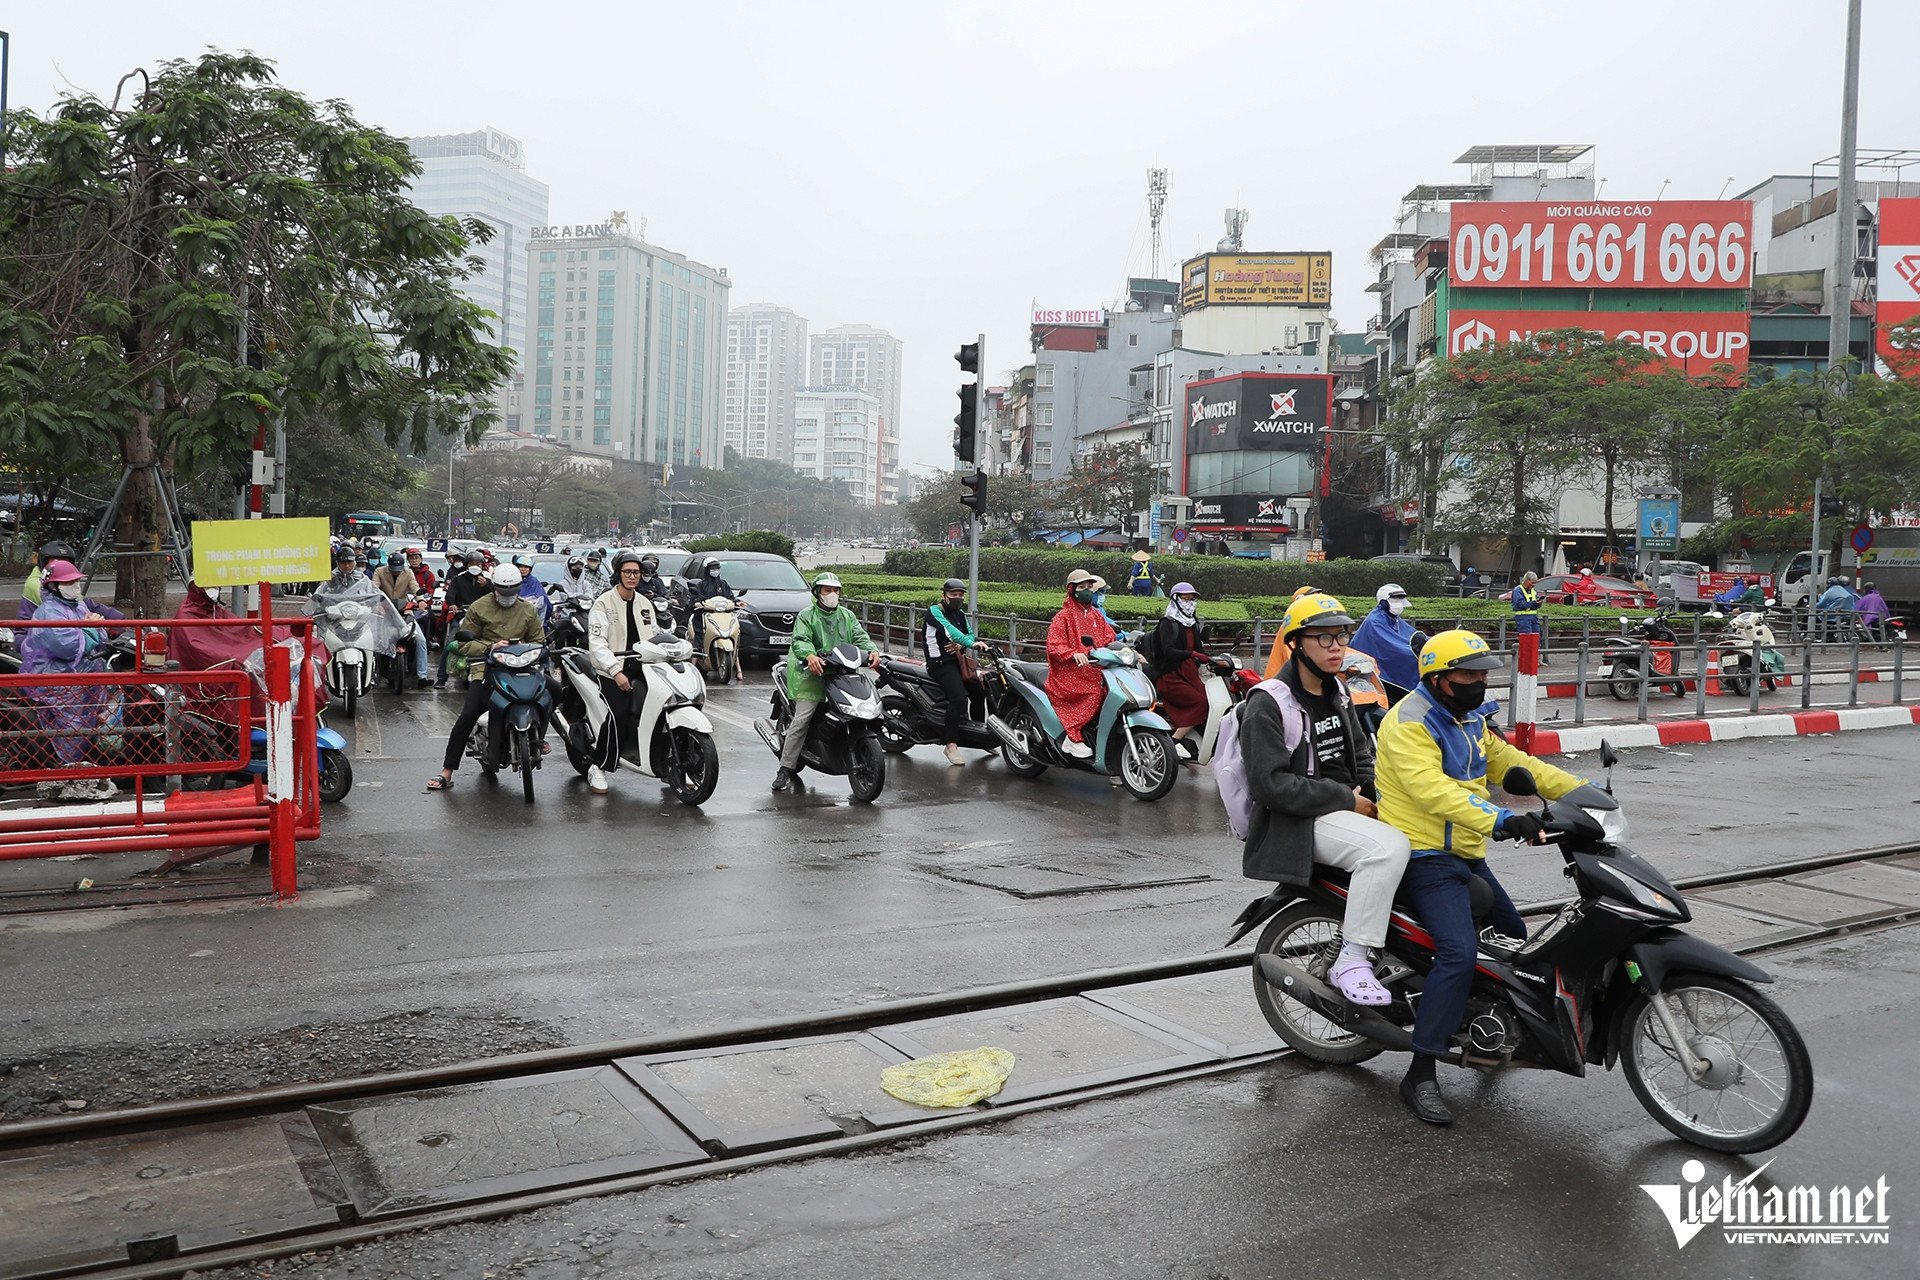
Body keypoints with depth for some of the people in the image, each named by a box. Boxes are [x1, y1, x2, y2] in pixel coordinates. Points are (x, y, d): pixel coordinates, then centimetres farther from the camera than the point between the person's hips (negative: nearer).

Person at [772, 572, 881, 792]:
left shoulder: (847, 616, 19)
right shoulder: (806, 616, 5)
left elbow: (860, 637, 6)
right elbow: (800, 640, -12)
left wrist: (872, 650, -18)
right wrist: (810, 655, -35)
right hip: (813, 675, -4)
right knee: (801, 720, -12)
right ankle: (785, 769, -7)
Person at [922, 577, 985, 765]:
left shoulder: (960, 613, 15)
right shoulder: (934, 611, -10)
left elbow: (969, 633, 7)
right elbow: (949, 630, -25)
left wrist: (961, 645, -16)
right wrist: (971, 644, -35)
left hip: (957, 659, 9)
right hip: (940, 663, -9)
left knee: (979, 691, 13)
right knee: (959, 696, -27)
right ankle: (951, 745, -26)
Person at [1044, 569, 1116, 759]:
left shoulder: (1096, 615, 21)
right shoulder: (1063, 617, 0)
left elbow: (1109, 639, 18)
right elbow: (1053, 646, -10)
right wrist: (1074, 654, -27)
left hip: (1093, 671, 6)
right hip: (1069, 672, -6)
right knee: (1094, 694, -30)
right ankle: (1073, 738, -24)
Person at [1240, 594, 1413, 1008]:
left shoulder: (1337, 691, 15)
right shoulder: (1269, 703, -13)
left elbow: (1360, 753, 24)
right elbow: (1270, 782, -21)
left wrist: (1374, 798, 2)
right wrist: (1345, 800, -17)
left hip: (1348, 807, 9)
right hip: (1299, 820, -9)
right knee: (1390, 847, -30)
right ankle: (1352, 961, -23)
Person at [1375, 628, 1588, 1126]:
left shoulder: (1470, 719, 14)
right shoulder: (1410, 722, -18)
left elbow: (1512, 762, 16)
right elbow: (1432, 791, -31)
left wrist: (1581, 790, 5)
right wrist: (1499, 820, -42)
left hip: (1467, 855, 10)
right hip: (1425, 856, -10)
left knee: (1514, 941, 21)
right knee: (1459, 953, -26)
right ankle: (1420, 1076, -20)